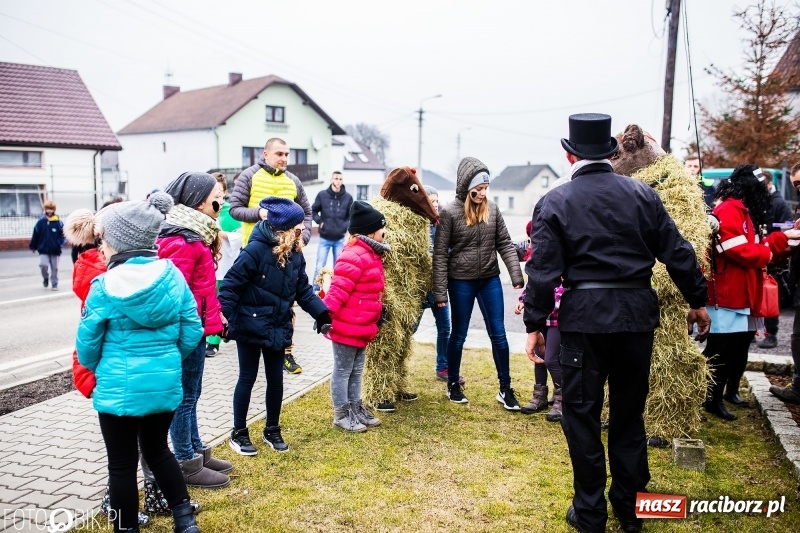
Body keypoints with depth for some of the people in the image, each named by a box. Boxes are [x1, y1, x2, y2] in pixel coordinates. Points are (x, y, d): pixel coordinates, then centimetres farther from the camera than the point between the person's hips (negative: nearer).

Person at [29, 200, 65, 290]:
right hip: (43, 250, 0)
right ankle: (45, 278, 17)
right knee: (43, 265, -12)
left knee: (54, 268, 7)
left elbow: (63, 234, 0)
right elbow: (35, 235, 4)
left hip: (55, 250, 0)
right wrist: (33, 247, 10)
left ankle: (54, 284, 21)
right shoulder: (40, 222, -3)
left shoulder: (58, 222, -5)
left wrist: (62, 242, -19)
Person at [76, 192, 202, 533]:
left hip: (119, 389, -4)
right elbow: (192, 331, -1)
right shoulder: (173, 275, -5)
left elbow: (87, 342, -5)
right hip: (165, 384, 5)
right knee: (157, 449, 23)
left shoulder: (105, 286, -14)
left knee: (122, 463, 12)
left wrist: (97, 369, 17)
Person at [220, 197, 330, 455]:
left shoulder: (295, 253, 0)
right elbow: (230, 286, -19)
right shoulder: (255, 250, -21)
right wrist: (227, 320, -23)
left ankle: (272, 430, 32)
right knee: (247, 378, 7)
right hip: (250, 327, -6)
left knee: (276, 379, 14)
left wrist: (322, 313, -4)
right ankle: (239, 433, 24)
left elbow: (303, 290, 7)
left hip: (278, 329, 6)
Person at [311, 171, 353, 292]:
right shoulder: (322, 194, -4)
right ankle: (315, 291, 11)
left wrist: (345, 225, -8)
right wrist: (319, 221, -8)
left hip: (340, 239, 1)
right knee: (319, 267, -1)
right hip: (324, 239, -1)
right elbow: (313, 210, 8)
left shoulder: (348, 197, -3)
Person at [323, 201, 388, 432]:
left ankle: (355, 408, 32)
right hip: (347, 327, -10)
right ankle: (341, 414, 16)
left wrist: (378, 315, 26)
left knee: (357, 370, 20)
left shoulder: (370, 255, 12)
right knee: (343, 371, 4)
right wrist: (326, 316, -27)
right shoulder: (353, 257, -21)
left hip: (362, 327, 10)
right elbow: (338, 290, -25)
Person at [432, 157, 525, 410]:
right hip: (461, 282, -3)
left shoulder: (492, 209, 0)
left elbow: (505, 244, 4)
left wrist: (516, 275, -6)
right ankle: (453, 385, 29)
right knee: (458, 335, 11)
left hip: (490, 280, 3)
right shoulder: (449, 212, -11)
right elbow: (440, 254, -10)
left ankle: (505, 389, 19)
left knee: (498, 334, 6)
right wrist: (440, 292, -12)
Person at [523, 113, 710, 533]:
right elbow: (677, 253, 5)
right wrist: (697, 301, 17)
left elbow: (543, 270, -8)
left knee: (582, 413, 8)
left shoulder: (555, 202, -5)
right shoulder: (643, 194, 3)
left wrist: (534, 324, -2)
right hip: (637, 313, 4)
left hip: (584, 317, -3)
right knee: (629, 411, 16)